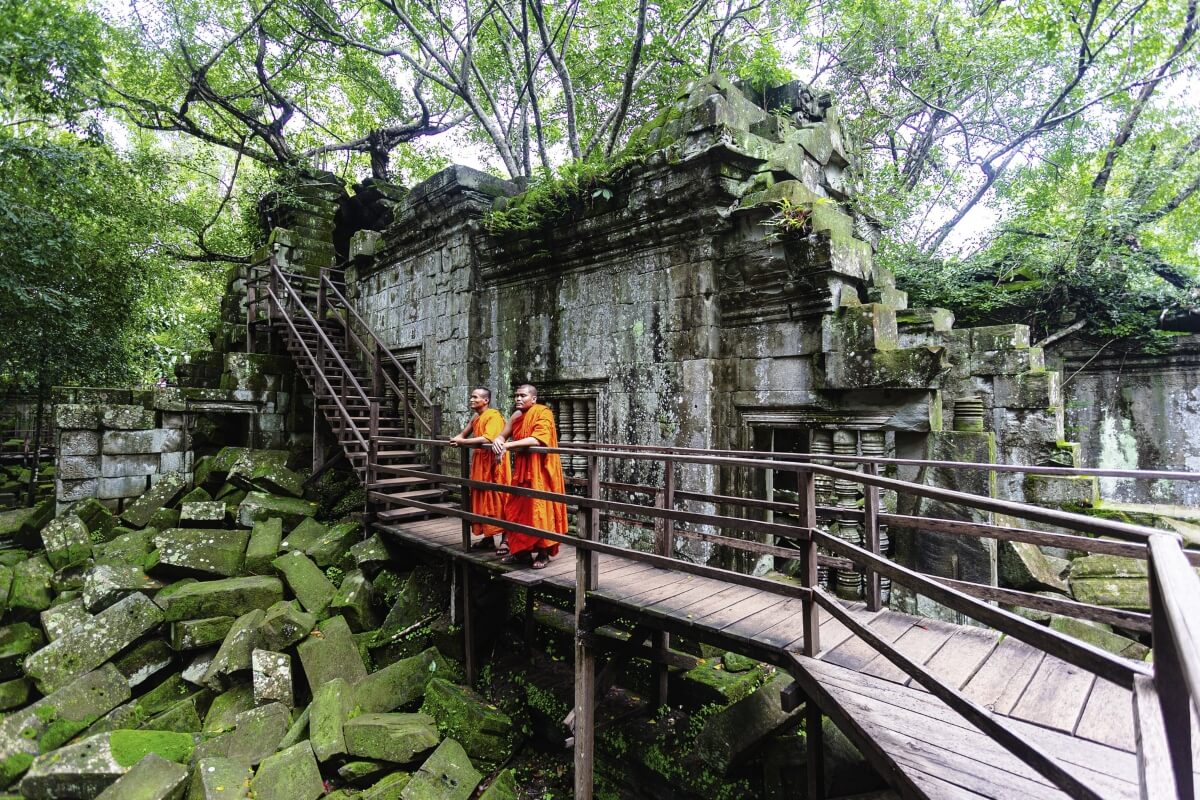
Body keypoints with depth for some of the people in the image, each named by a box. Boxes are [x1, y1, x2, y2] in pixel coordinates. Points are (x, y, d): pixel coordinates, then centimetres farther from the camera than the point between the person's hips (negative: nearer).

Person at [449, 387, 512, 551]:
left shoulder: (493, 415, -14)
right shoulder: (475, 418, 15)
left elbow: (487, 439, -26)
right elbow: (463, 435, 18)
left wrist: (462, 442, -23)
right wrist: (456, 440, -6)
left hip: (493, 463, -9)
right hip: (480, 463, 9)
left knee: (497, 500, -6)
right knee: (482, 500, 11)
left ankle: (504, 540, -1)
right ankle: (488, 537, 21)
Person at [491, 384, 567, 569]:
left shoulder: (543, 413, -13)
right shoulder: (517, 415, 9)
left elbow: (537, 439, -26)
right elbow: (503, 435, 10)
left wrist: (509, 445, -27)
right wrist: (498, 441, -15)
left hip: (539, 470, -7)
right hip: (521, 469, 7)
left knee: (539, 510, -4)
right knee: (517, 508, 9)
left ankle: (543, 552, 7)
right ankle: (519, 548, 21)